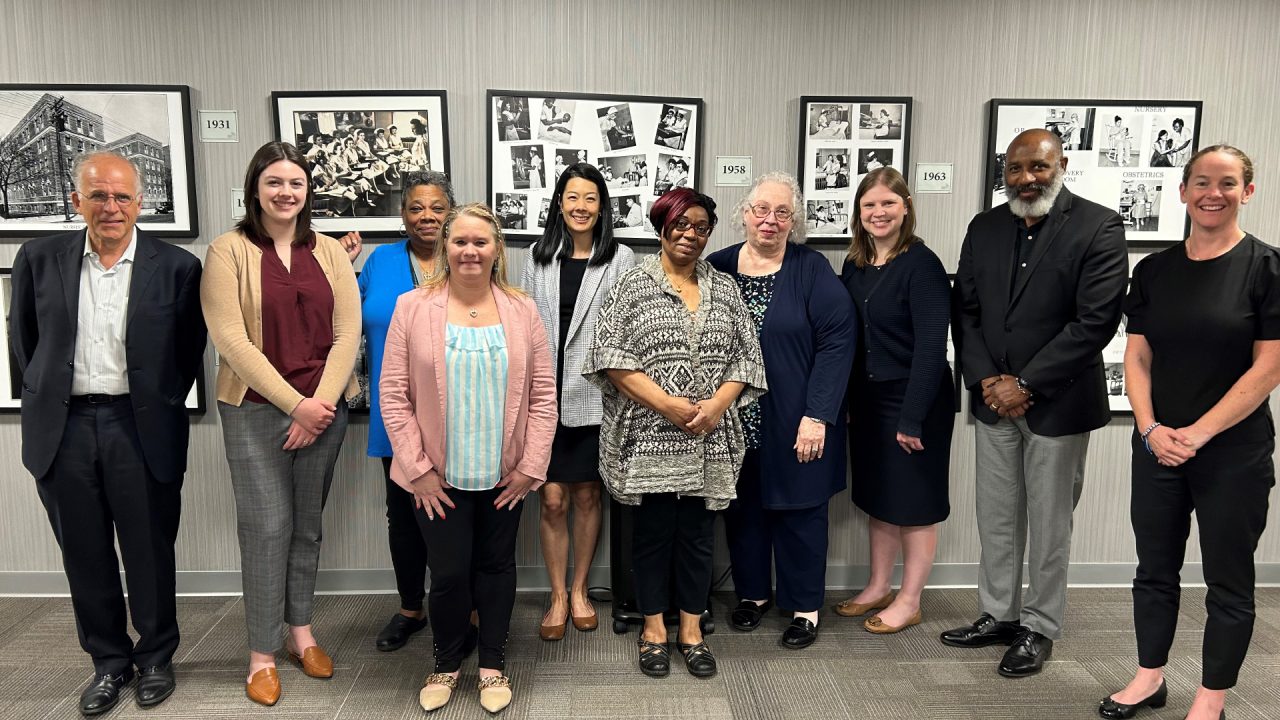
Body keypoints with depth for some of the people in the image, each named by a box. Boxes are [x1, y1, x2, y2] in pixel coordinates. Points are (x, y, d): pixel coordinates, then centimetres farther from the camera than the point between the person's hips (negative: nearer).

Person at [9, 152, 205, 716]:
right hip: (63, 428, 2)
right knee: (85, 555, 12)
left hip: (141, 428, -2)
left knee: (149, 552, 9)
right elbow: (22, 339, 12)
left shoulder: (176, 266, -4)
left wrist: (161, 406, 2)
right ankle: (109, 661, 29)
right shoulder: (40, 258, 3)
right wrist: (45, 398, 10)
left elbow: (189, 350, 3)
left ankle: (155, 658, 28)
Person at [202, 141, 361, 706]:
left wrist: (322, 402, -10)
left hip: (323, 410, 3)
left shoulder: (330, 252, 6)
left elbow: (347, 332, 2)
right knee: (267, 527, -1)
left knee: (307, 524, 12)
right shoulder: (229, 250, -3)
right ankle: (262, 653, 15)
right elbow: (230, 339, -10)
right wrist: (295, 404, -13)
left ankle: (301, 633, 28)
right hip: (256, 410, -3)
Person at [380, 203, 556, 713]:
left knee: (496, 566, 13)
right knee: (448, 573, 3)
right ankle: (446, 663, 29)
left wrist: (531, 466, -4)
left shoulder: (522, 311, 1)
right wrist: (417, 468, -9)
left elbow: (543, 394, 1)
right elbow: (393, 393, -5)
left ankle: (493, 663, 32)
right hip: (439, 476, -1)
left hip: (504, 475, 2)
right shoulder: (412, 308, -4)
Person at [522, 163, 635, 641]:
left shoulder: (620, 260, -1)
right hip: (545, 395, 2)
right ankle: (558, 597, 19)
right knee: (552, 500, 3)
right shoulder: (539, 258, 7)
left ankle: (579, 591, 28)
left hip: (593, 396, -1)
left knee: (587, 496, 11)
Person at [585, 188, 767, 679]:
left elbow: (746, 357, 7)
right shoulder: (634, 284, 0)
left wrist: (716, 405, -10)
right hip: (649, 437, -3)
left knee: (697, 532, 10)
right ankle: (653, 626, 24)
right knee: (652, 531, 7)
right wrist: (666, 403, -16)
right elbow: (611, 355, -9)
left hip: (708, 439, 3)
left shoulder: (724, 289, 10)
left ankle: (691, 628, 24)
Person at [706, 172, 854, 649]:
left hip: (795, 423, -3)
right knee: (742, 507, 12)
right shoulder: (717, 268, 3)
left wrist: (818, 416, -16)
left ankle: (804, 607, 23)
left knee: (798, 508, 7)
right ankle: (753, 592, 32)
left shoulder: (812, 270, -5)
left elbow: (838, 340, -11)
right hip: (733, 421, 3)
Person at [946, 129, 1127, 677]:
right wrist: (986, 379, -7)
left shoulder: (1098, 227, -9)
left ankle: (1039, 627, 24)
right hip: (993, 399, 5)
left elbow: (1096, 322, -15)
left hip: (1057, 401, -4)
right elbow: (965, 310, 6)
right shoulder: (984, 227, 6)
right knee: (996, 518, 13)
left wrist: (1025, 384, -16)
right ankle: (998, 615, 29)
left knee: (1049, 523, 8)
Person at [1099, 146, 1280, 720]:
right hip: (1158, 448, 4)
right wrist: (1151, 429, -9)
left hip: (1234, 452, -3)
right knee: (1155, 568, 14)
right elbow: (1137, 358, 4)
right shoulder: (1154, 270, 4)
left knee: (1228, 580, 9)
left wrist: (1198, 434, -15)